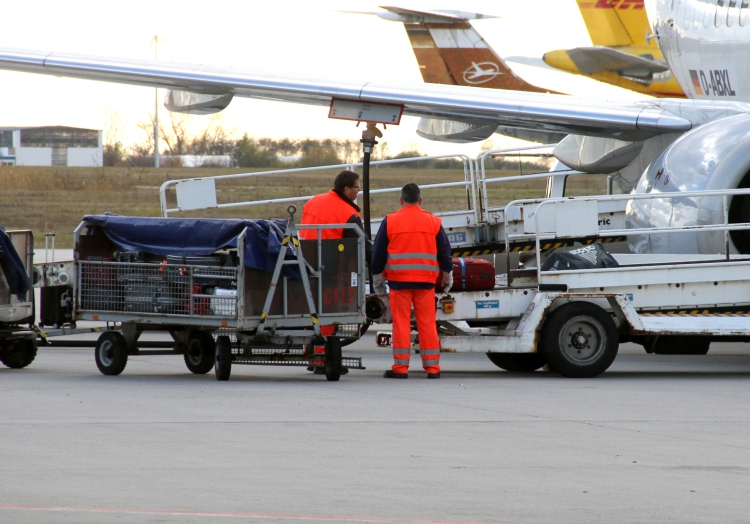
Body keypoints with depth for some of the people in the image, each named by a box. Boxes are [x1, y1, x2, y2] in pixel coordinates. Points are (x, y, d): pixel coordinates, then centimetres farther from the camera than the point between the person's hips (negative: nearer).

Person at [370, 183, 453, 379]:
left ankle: (400, 367, -1)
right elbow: (445, 252, 10)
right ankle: (432, 367, 4)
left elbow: (378, 253, 3)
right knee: (427, 323, 4)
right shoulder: (433, 222, 6)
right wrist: (447, 277, 23)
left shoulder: (389, 221, 1)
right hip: (426, 281, 2)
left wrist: (378, 279, 13)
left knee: (401, 323, 0)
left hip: (399, 280, -2)